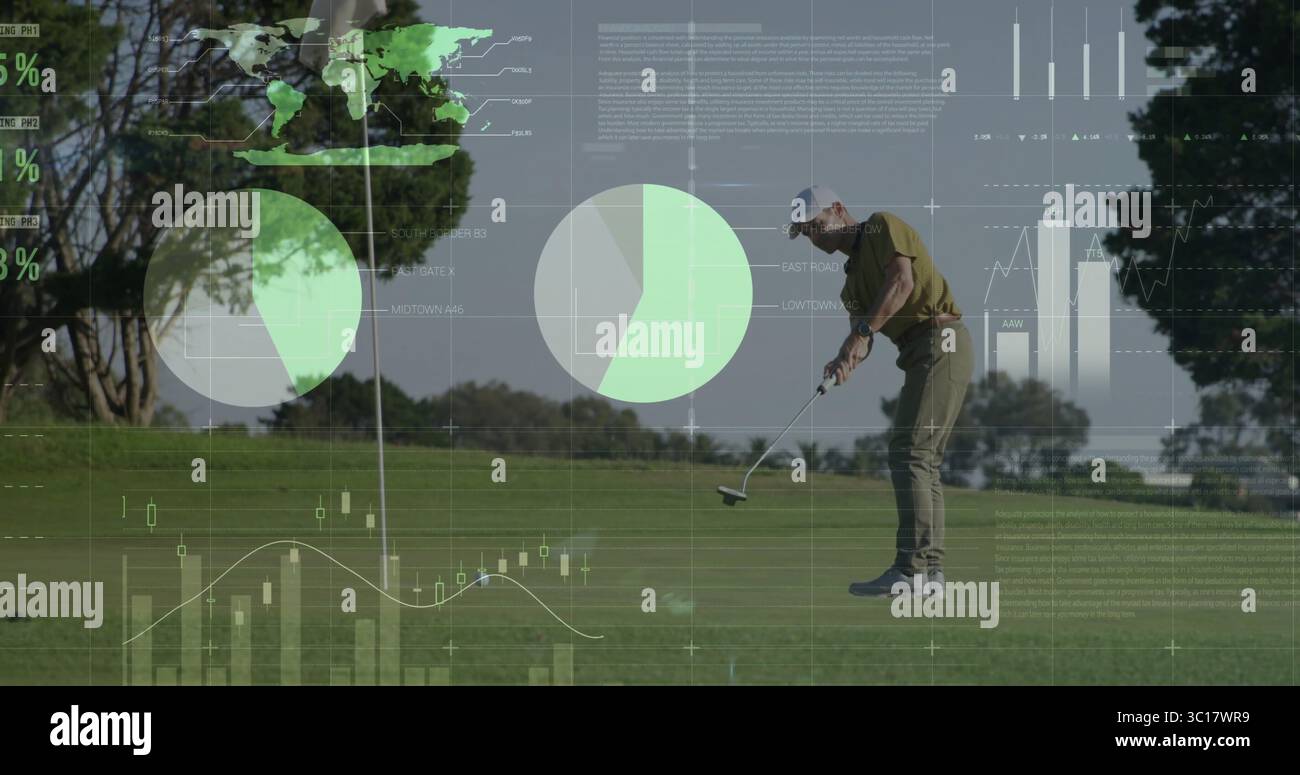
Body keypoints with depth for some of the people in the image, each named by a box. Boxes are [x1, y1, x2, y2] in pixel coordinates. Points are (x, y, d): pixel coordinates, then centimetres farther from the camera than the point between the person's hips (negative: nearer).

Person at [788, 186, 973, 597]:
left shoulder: (882, 226, -1)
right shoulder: (853, 276, 24)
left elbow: (902, 281, -17)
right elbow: (861, 330, 11)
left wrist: (861, 334, -21)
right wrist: (844, 362, -12)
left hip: (940, 340, -10)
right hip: (918, 353, 10)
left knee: (909, 452, -15)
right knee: (923, 459, 8)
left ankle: (910, 567, -20)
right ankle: (929, 569, 7)